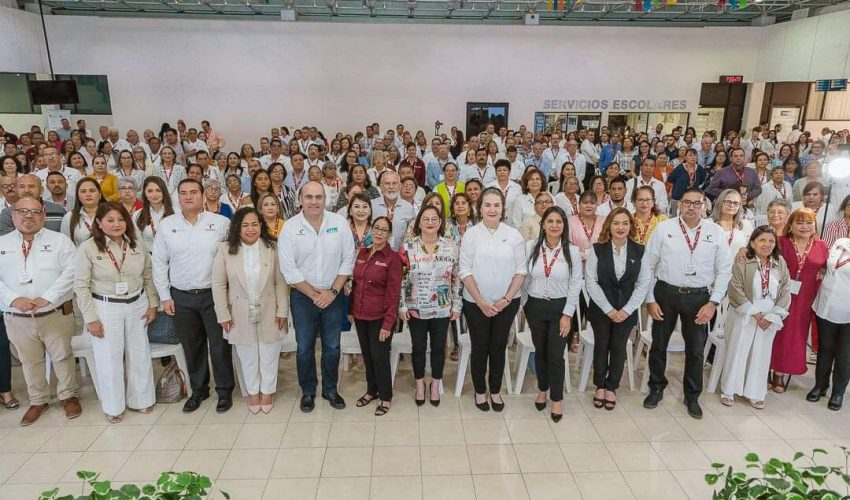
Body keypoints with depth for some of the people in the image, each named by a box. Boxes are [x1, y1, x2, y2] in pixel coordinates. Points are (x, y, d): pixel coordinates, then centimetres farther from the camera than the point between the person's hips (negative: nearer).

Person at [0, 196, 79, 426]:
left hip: (56, 313, -2)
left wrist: (47, 298, -20)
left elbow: (70, 272, -11)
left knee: (62, 357, 9)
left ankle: (68, 395, 29)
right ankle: (38, 400, 34)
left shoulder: (59, 240, -2)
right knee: (29, 361, 16)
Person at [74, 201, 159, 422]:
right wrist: (91, 318, -10)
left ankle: (140, 399, 32)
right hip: (105, 308, -3)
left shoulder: (137, 246, 0)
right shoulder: (88, 248, -11)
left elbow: (148, 277, 8)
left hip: (137, 306, 3)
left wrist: (153, 304, 3)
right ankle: (113, 406, 28)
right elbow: (81, 285, -9)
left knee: (139, 355, 13)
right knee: (109, 359, 9)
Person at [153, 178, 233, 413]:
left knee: (219, 345, 4)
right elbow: (159, 263, 6)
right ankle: (198, 389, 31)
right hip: (181, 297, 3)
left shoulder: (221, 223, -5)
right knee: (192, 346, 14)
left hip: (214, 294, -2)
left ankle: (225, 390, 21)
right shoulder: (166, 225, 2)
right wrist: (165, 296, 2)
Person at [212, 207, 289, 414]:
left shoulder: (272, 248, -7)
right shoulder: (225, 249, -7)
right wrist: (223, 315, -5)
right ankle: (253, 392, 37)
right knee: (247, 357, 16)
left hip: (269, 313, 0)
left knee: (269, 355, 14)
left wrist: (282, 311, -8)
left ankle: (267, 391, 36)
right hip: (240, 315, 0)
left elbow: (280, 282, -5)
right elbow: (219, 284, -4)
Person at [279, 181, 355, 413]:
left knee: (332, 347, 12)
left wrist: (332, 291, -10)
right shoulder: (290, 227, -9)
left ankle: (330, 389, 32)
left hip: (333, 296, 1)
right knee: (305, 348, 11)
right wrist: (314, 294, -12)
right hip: (303, 296, -1)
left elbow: (348, 259, -4)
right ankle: (308, 391, 31)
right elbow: (288, 268, -11)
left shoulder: (339, 223, -6)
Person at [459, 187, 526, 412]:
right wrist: (481, 302, -12)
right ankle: (480, 391, 28)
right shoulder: (471, 234, -6)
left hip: (506, 303, 1)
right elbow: (466, 271, -8)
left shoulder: (513, 235, -2)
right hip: (476, 303, -1)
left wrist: (506, 299, -10)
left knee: (498, 347, 12)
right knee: (480, 347, 10)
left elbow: (521, 271, -2)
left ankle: (495, 390, 30)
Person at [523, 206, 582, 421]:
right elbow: (523, 277, 2)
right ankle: (542, 389, 38)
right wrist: (522, 303, 2)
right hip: (535, 306, 2)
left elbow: (575, 285, -6)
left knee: (556, 354, 1)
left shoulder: (572, 251, -8)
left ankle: (556, 399, 19)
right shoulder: (531, 247, -6)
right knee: (540, 351, 16)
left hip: (560, 307, -1)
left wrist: (567, 314, -9)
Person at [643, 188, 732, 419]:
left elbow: (724, 270, 1)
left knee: (695, 348, 13)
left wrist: (713, 302, -7)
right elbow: (648, 266, -3)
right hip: (665, 293, -1)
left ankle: (692, 396, 32)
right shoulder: (663, 228, -5)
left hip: (699, 297, 1)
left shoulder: (716, 232, -1)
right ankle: (656, 388, 32)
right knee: (659, 344, 12)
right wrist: (650, 299, -6)